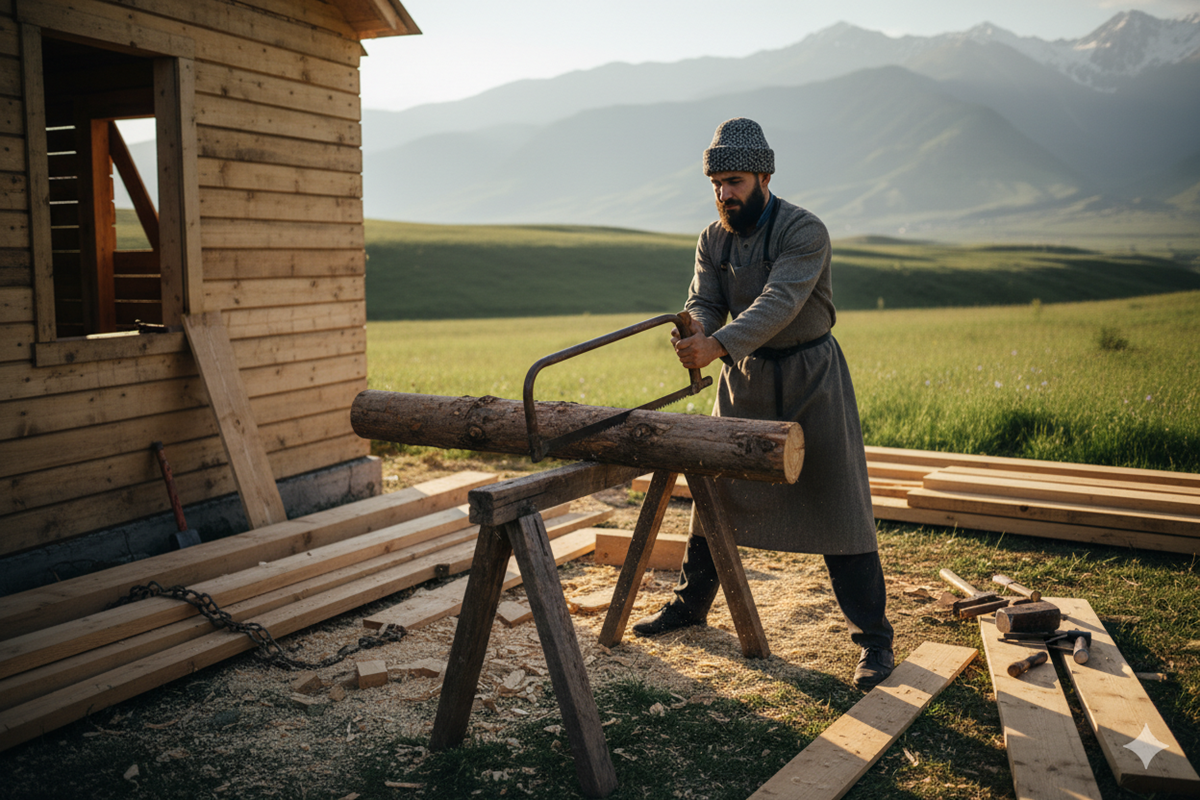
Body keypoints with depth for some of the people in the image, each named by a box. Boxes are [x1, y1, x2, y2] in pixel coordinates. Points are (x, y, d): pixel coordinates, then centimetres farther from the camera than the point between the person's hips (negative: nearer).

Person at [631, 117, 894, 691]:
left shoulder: (804, 232, -18)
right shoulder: (713, 240, 2)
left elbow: (779, 303, -32)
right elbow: (704, 302, -7)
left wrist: (717, 345, -45)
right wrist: (695, 330, -32)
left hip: (809, 375, -5)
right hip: (744, 377, 6)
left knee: (837, 507, -5)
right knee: (714, 489, 12)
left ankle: (873, 640, 4)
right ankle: (691, 603, 30)